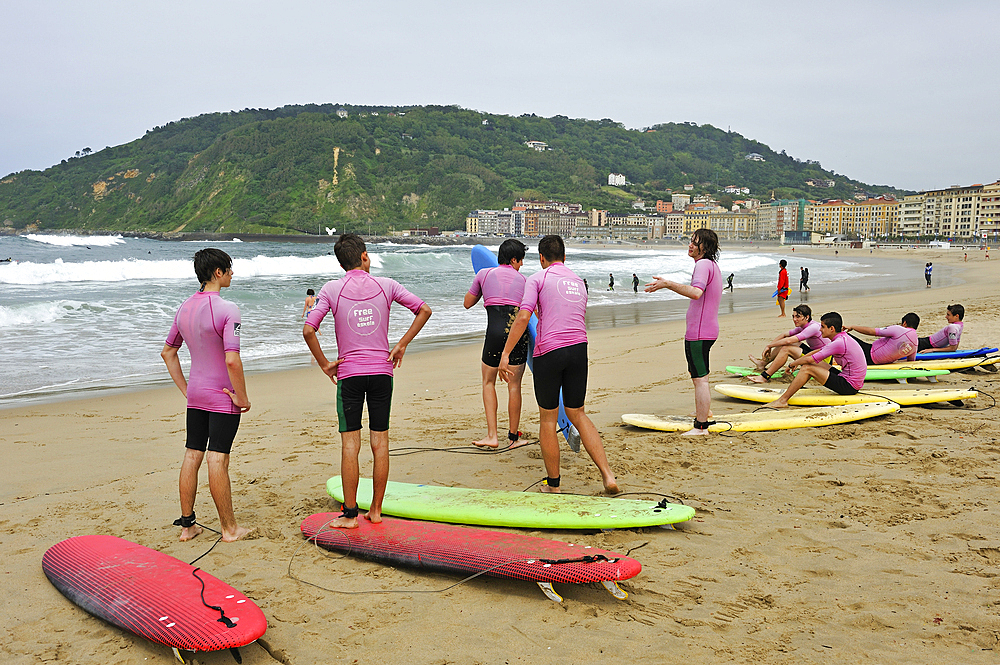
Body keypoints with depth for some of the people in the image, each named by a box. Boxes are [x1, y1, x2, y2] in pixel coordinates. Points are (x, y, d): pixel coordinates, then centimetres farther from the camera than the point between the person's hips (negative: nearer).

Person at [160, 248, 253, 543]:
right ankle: (229, 527, 10)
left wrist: (185, 388, 18)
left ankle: (187, 524, 20)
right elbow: (232, 360, -25)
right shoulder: (226, 309, -18)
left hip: (195, 394, 7)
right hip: (223, 397, -7)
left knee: (192, 457, 11)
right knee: (217, 460, -2)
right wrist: (242, 397, -14)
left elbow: (167, 352, 15)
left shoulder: (184, 308, 6)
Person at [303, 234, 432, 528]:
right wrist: (401, 345, 7)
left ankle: (350, 514, 8)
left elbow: (308, 330, -12)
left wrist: (324, 364, -1)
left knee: (350, 445, 3)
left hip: (349, 374, -2)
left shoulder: (332, 289, -4)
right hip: (382, 372, 2)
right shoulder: (386, 285, 2)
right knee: (380, 443, 8)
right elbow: (424, 310, 4)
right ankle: (376, 510, 16)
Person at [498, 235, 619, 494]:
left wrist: (505, 354, -13)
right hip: (580, 349, 5)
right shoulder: (578, 282, 20)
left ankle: (553, 485, 16)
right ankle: (608, 475, 3)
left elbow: (523, 316, -12)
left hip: (549, 351, -5)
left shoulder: (538, 279, 1)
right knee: (578, 415, 16)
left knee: (548, 419, 9)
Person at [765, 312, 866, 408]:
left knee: (807, 368, -13)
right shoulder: (842, 337, 9)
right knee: (813, 363, 13)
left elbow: (809, 359, -18)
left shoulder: (839, 343, -21)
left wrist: (791, 364, -1)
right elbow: (819, 351, 21)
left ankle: (782, 400, -10)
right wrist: (797, 361, 15)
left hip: (849, 386, -10)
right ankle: (789, 391, 14)